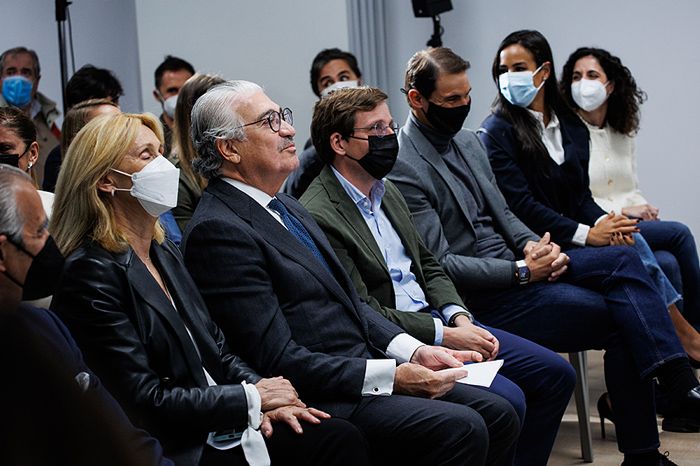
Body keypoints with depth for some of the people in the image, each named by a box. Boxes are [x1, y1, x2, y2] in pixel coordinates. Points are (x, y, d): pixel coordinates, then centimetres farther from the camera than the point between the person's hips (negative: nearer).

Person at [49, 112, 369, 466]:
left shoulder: (164, 252, 13)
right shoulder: (90, 274, -14)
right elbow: (144, 402, -17)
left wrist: (264, 399, -2)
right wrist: (252, 397, -10)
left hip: (220, 429, 8)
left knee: (341, 437, -13)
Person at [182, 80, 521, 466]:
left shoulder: (286, 206, 17)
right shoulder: (217, 230, -14)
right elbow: (280, 360, -19)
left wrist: (414, 351, 3)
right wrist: (391, 376, -19)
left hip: (365, 370, 9)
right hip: (319, 401, -9)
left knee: (498, 416, -2)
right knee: (459, 428, -24)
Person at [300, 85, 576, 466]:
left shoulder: (387, 191, 13)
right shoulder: (318, 216, -16)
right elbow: (366, 314, -18)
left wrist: (460, 319, 0)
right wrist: (446, 336, -16)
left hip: (434, 318, 9)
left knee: (555, 374, 3)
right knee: (506, 401, -24)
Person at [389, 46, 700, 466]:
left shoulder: (468, 140, 13)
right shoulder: (403, 168, -16)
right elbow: (438, 264, -19)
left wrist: (533, 246, -4)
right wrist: (522, 271, -19)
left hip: (513, 265, 8)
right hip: (480, 297, -8)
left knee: (624, 260, -13)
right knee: (623, 318, -15)